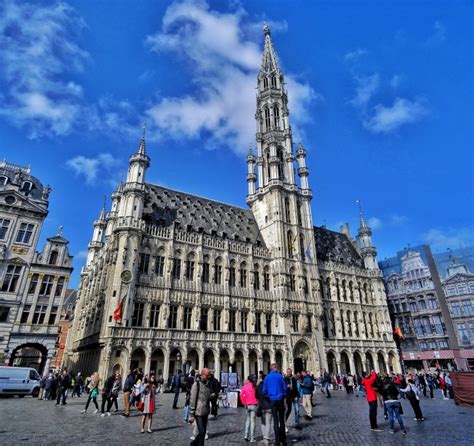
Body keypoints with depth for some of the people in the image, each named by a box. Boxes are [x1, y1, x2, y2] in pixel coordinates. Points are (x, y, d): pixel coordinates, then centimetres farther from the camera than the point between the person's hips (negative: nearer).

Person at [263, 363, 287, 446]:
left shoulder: (267, 377, 0)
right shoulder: (279, 376, -7)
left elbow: (264, 390, 2)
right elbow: (284, 388, -6)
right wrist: (283, 396, 10)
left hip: (272, 401, 1)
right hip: (280, 400, -1)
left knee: (275, 420, 7)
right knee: (281, 420, 11)